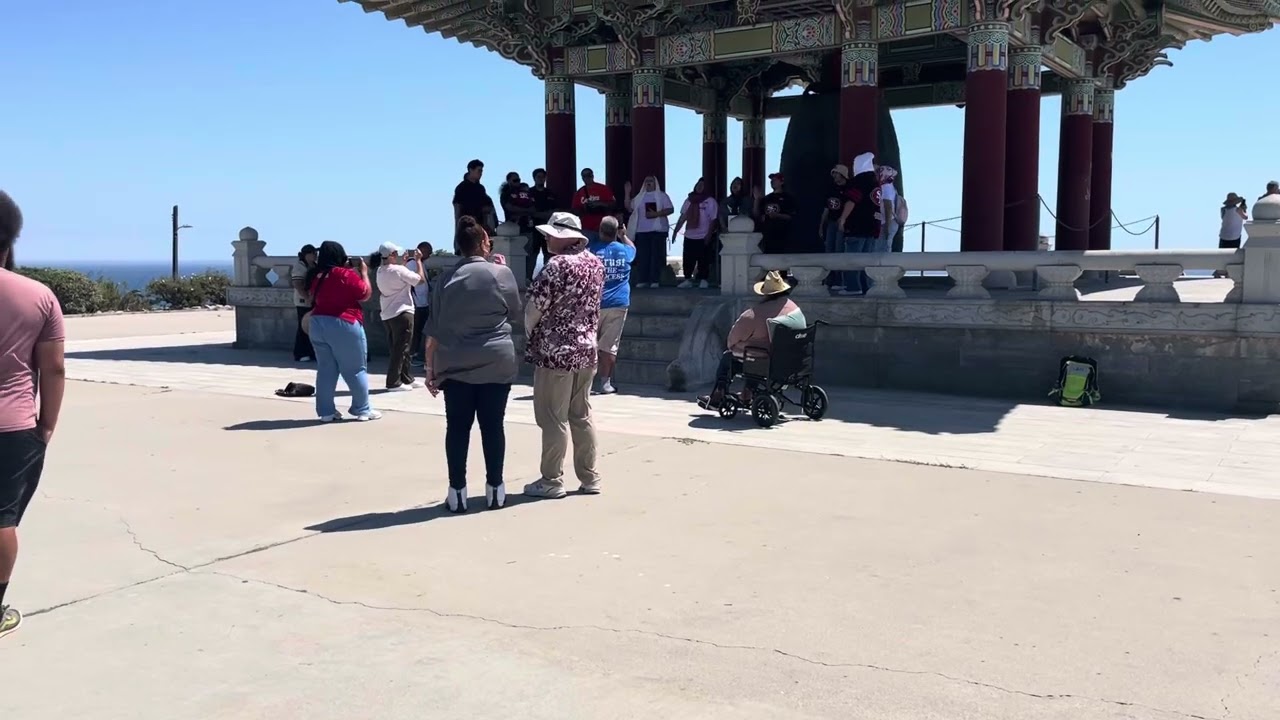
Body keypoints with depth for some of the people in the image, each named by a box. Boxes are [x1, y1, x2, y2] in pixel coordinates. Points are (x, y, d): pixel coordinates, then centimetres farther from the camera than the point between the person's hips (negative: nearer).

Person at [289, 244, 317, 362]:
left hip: (314, 301, 8)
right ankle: (300, 354, 0)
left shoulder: (314, 266, 14)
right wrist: (307, 298, -25)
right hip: (304, 302, -8)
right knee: (304, 327, -5)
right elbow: (297, 284, -19)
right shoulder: (299, 266, -11)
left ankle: (311, 352, 14)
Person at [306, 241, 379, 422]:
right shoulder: (346, 274, -13)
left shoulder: (316, 276, 6)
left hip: (318, 324, 6)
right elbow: (366, 294, -7)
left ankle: (326, 411, 10)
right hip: (344, 325, -6)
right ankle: (362, 410, 9)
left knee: (325, 369, 11)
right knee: (356, 370, 4)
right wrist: (364, 272, 5)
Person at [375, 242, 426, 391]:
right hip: (402, 313, -9)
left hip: (387, 315, 9)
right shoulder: (399, 270, -18)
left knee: (396, 349, 13)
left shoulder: (380, 271, 7)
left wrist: (404, 261, 20)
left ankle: (407, 379, 21)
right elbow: (421, 279, -11)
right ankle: (394, 382, -4)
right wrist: (418, 260, -1)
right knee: (402, 349, -3)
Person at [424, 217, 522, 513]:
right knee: (493, 425, 6)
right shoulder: (502, 273, -3)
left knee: (457, 427, 5)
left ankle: (457, 491, 8)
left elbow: (434, 329, 2)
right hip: (497, 363, -1)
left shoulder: (446, 278, 3)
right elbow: (514, 315, 11)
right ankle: (495, 489, 12)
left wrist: (430, 367, 9)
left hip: (454, 365, 1)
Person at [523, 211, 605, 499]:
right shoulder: (595, 263, 8)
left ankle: (552, 480, 5)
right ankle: (590, 477, 18)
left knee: (553, 418, 0)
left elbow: (534, 308, -12)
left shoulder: (557, 265, -16)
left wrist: (527, 335, 3)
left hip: (555, 352, -8)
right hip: (587, 350, 8)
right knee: (582, 416, 14)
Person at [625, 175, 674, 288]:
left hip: (658, 230, -3)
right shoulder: (640, 197, 17)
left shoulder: (661, 195, 5)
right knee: (642, 255, 0)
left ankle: (655, 280, -3)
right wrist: (627, 193, 4)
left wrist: (657, 214, -16)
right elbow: (629, 208, 13)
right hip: (641, 230, 4)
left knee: (656, 255, -4)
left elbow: (670, 209, -3)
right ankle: (642, 280, 3)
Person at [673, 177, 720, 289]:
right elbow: (683, 217, 12)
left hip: (703, 237, -4)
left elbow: (713, 220, -7)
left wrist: (709, 235, -14)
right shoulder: (689, 200, 11)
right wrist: (676, 231, 5)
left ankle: (704, 280, 7)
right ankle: (687, 280, 11)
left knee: (703, 260, -2)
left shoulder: (710, 201, -2)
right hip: (689, 236, 4)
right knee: (688, 259, 3)